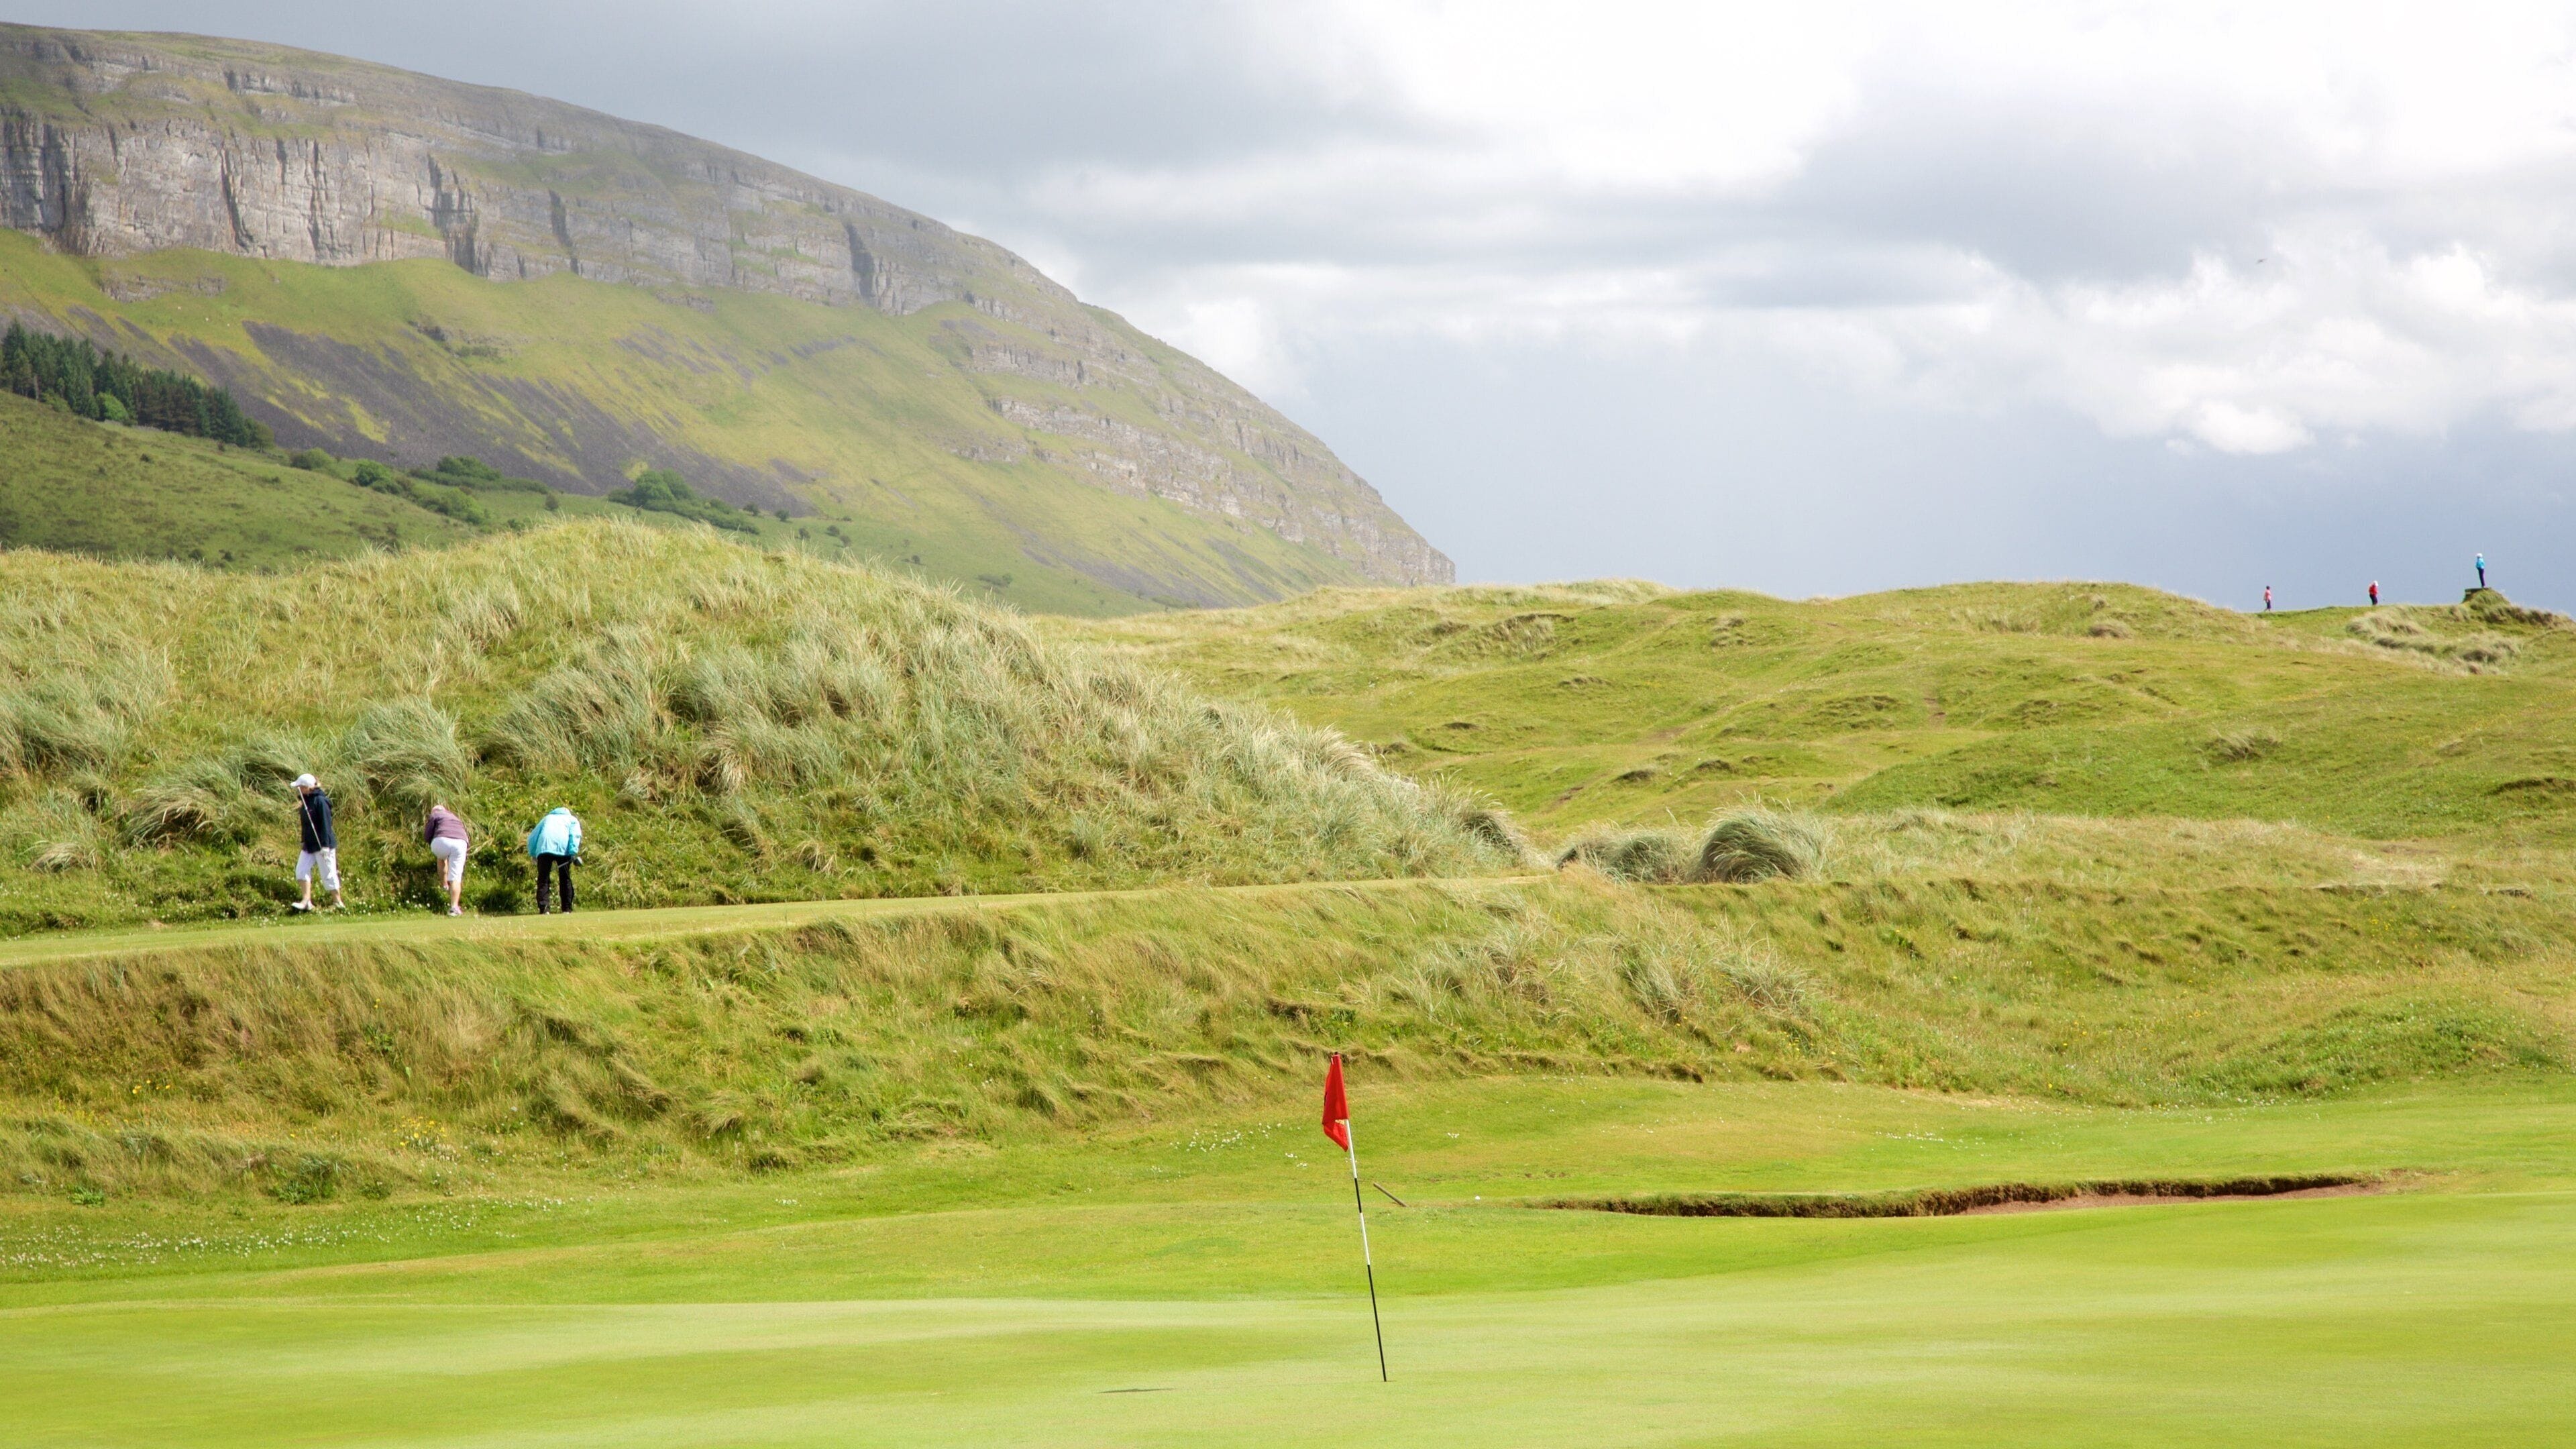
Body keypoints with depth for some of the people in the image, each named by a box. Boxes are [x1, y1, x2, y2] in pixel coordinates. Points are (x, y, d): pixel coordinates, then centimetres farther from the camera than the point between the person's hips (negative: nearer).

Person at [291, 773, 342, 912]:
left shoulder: (320, 801, -15)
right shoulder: (306, 802, 12)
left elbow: (326, 824, -19)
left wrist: (325, 845, -22)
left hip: (322, 845, -9)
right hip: (309, 845, 9)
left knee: (328, 873, -1)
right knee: (302, 870, -3)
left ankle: (338, 902, 9)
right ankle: (307, 901, -5)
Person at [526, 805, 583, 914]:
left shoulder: (547, 818, 35)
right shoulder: (572, 820, 27)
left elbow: (532, 837, 26)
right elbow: (575, 835, 5)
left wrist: (533, 854, 28)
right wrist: (573, 852, -6)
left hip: (544, 847, 1)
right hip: (563, 848, -1)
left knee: (543, 880, -1)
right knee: (565, 879, 9)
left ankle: (543, 909, -14)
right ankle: (567, 909, 8)